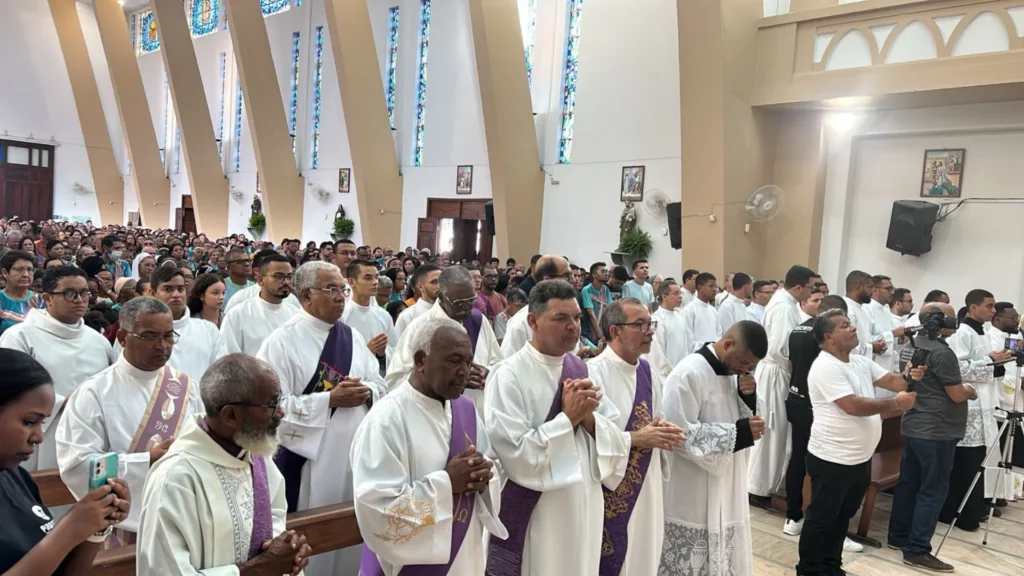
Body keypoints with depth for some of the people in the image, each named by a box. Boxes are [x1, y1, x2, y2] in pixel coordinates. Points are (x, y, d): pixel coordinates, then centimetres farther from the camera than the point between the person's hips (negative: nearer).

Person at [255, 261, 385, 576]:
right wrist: (330, 399, -20)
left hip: (355, 453, 5)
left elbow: (379, 385, 13)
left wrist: (367, 392, -10)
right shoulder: (283, 340, -9)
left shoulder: (352, 337, 8)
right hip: (307, 458, -5)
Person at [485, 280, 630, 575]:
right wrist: (568, 417, -18)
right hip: (534, 515, -6)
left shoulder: (581, 369, 4)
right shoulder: (508, 376, -15)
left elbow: (618, 442, 3)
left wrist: (588, 418, -15)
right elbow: (515, 455, -23)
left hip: (586, 510, 6)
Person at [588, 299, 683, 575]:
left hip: (645, 485, 8)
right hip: (608, 493, -7)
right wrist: (635, 439, -21)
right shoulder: (594, 373, -20)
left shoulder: (647, 370, 5)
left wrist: (662, 431, -5)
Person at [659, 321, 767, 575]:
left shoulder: (731, 370, 5)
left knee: (723, 555, 16)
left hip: (725, 483, 8)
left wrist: (746, 396, -7)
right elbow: (682, 434, -23)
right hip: (693, 491, -8)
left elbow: (738, 415, 14)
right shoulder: (688, 374, -21)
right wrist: (738, 432, -23)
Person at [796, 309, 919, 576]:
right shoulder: (825, 367, -20)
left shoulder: (862, 362, 9)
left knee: (843, 516, 21)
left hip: (860, 458, 9)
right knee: (821, 518, 5)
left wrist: (909, 377, -18)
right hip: (832, 459, -9)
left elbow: (892, 381, 4)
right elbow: (853, 406, -26)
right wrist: (896, 403, -19)